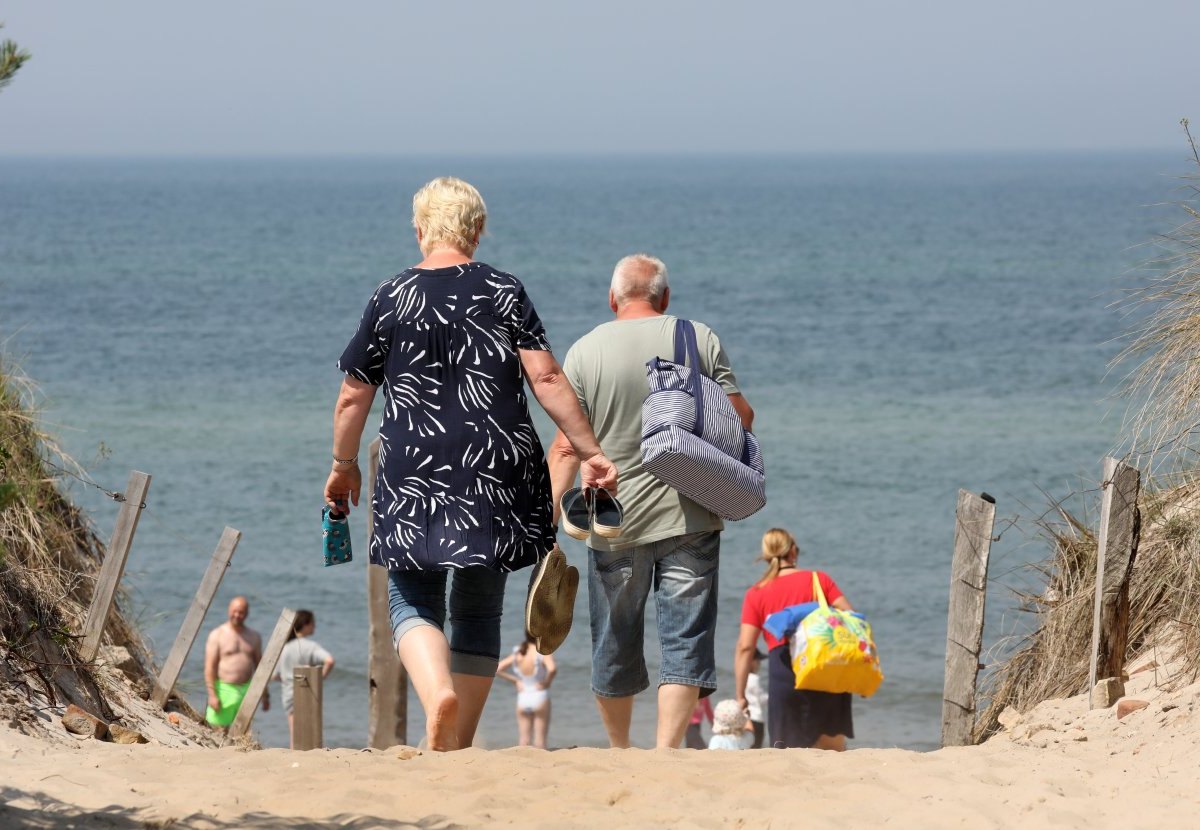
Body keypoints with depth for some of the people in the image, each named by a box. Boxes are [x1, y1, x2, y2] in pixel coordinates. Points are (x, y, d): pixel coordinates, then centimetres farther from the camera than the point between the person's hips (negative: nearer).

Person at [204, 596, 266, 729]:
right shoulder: (217, 635, -2)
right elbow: (209, 667, -7)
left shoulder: (254, 637, 12)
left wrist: (265, 695, 15)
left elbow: (259, 665, 18)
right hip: (224, 691, -4)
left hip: (246, 692, 4)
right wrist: (212, 695, -15)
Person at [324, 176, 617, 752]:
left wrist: (343, 465, 20)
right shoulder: (505, 293, 2)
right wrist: (590, 452, -2)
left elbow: (353, 396, 5)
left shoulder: (390, 300, 1)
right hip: (497, 474, 1)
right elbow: (546, 378, -6)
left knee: (413, 600, 6)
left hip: (414, 474, -1)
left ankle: (438, 693, -24)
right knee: (479, 611, 11)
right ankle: (458, 748, 11)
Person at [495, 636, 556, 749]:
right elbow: (552, 669, -32)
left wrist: (515, 680, 4)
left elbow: (496, 669, 3)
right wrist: (548, 682, -13)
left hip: (522, 699, 4)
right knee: (540, 738, 1)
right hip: (540, 697, -4)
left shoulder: (517, 654, 3)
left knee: (524, 739, 8)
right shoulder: (544, 653, -13)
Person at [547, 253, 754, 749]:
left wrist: (549, 519, -5)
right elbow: (740, 417, 0)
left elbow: (567, 446, -5)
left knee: (615, 643, 14)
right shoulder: (699, 339, 0)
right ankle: (665, 750, -13)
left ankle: (619, 752, 28)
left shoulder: (586, 351, 0)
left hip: (614, 523, 1)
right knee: (685, 639, 0)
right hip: (688, 519, -1)